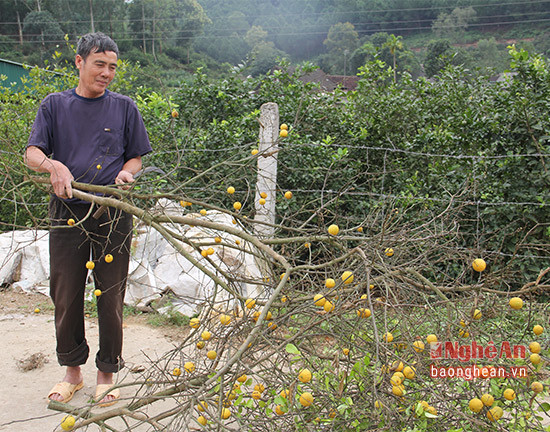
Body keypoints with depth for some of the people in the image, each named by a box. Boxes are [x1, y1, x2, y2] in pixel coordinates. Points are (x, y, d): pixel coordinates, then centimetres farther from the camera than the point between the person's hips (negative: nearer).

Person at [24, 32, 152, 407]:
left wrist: (126, 173, -11)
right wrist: (53, 165, -21)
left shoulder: (124, 107, 8)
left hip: (113, 215, -1)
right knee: (66, 297, 7)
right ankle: (72, 371, 27)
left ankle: (107, 374, 22)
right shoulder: (55, 105, 9)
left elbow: (137, 157, 11)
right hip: (67, 213, 1)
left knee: (110, 297, 4)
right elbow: (32, 154, 1)